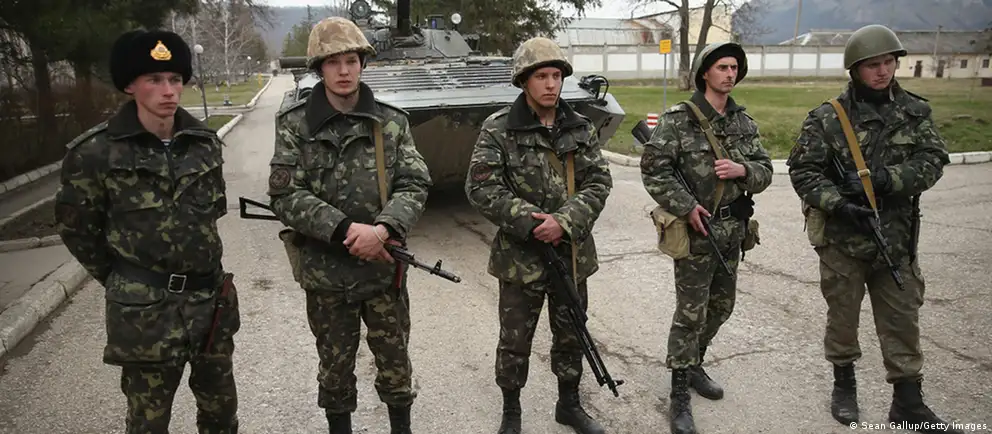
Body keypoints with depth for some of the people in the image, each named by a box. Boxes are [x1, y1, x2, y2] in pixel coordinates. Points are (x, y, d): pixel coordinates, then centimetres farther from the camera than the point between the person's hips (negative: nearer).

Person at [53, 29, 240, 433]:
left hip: (211, 298, 4)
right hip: (145, 309, -4)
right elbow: (75, 226, -1)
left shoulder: (205, 142, 1)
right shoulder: (96, 151, -12)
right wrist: (118, 279, 5)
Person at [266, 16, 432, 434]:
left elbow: (414, 185, -7)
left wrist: (383, 230, -25)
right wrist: (344, 229, -22)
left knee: (395, 365, 14)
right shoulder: (295, 125, -5)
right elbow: (285, 196, -11)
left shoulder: (391, 122, -1)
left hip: (385, 268, 1)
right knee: (335, 369, 17)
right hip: (324, 271, 0)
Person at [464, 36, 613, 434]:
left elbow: (599, 182, -2)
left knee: (571, 336, 18)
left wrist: (565, 221, -18)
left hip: (572, 254, 4)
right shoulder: (498, 129, -9)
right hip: (520, 256, -3)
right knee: (515, 342, 10)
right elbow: (480, 188, -13)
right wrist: (529, 222, -21)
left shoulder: (581, 128, 2)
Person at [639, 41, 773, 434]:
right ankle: (679, 397, 9)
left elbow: (765, 171, 8)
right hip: (695, 229, -6)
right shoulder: (679, 119, -11)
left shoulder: (744, 121, 8)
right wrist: (686, 207, -18)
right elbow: (653, 169, -13)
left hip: (732, 229, 7)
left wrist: (742, 170, -14)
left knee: (722, 306, 18)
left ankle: (693, 364, 40)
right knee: (690, 313, -2)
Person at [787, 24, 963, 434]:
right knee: (842, 314, 12)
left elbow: (932, 161, -4)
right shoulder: (826, 118, -7)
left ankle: (908, 401, 23)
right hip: (841, 239, -3)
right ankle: (844, 384, 32)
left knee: (902, 318, 10)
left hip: (896, 238, 3)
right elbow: (803, 170, -8)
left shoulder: (916, 111, 4)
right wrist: (838, 204, -20)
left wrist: (884, 179, -19)